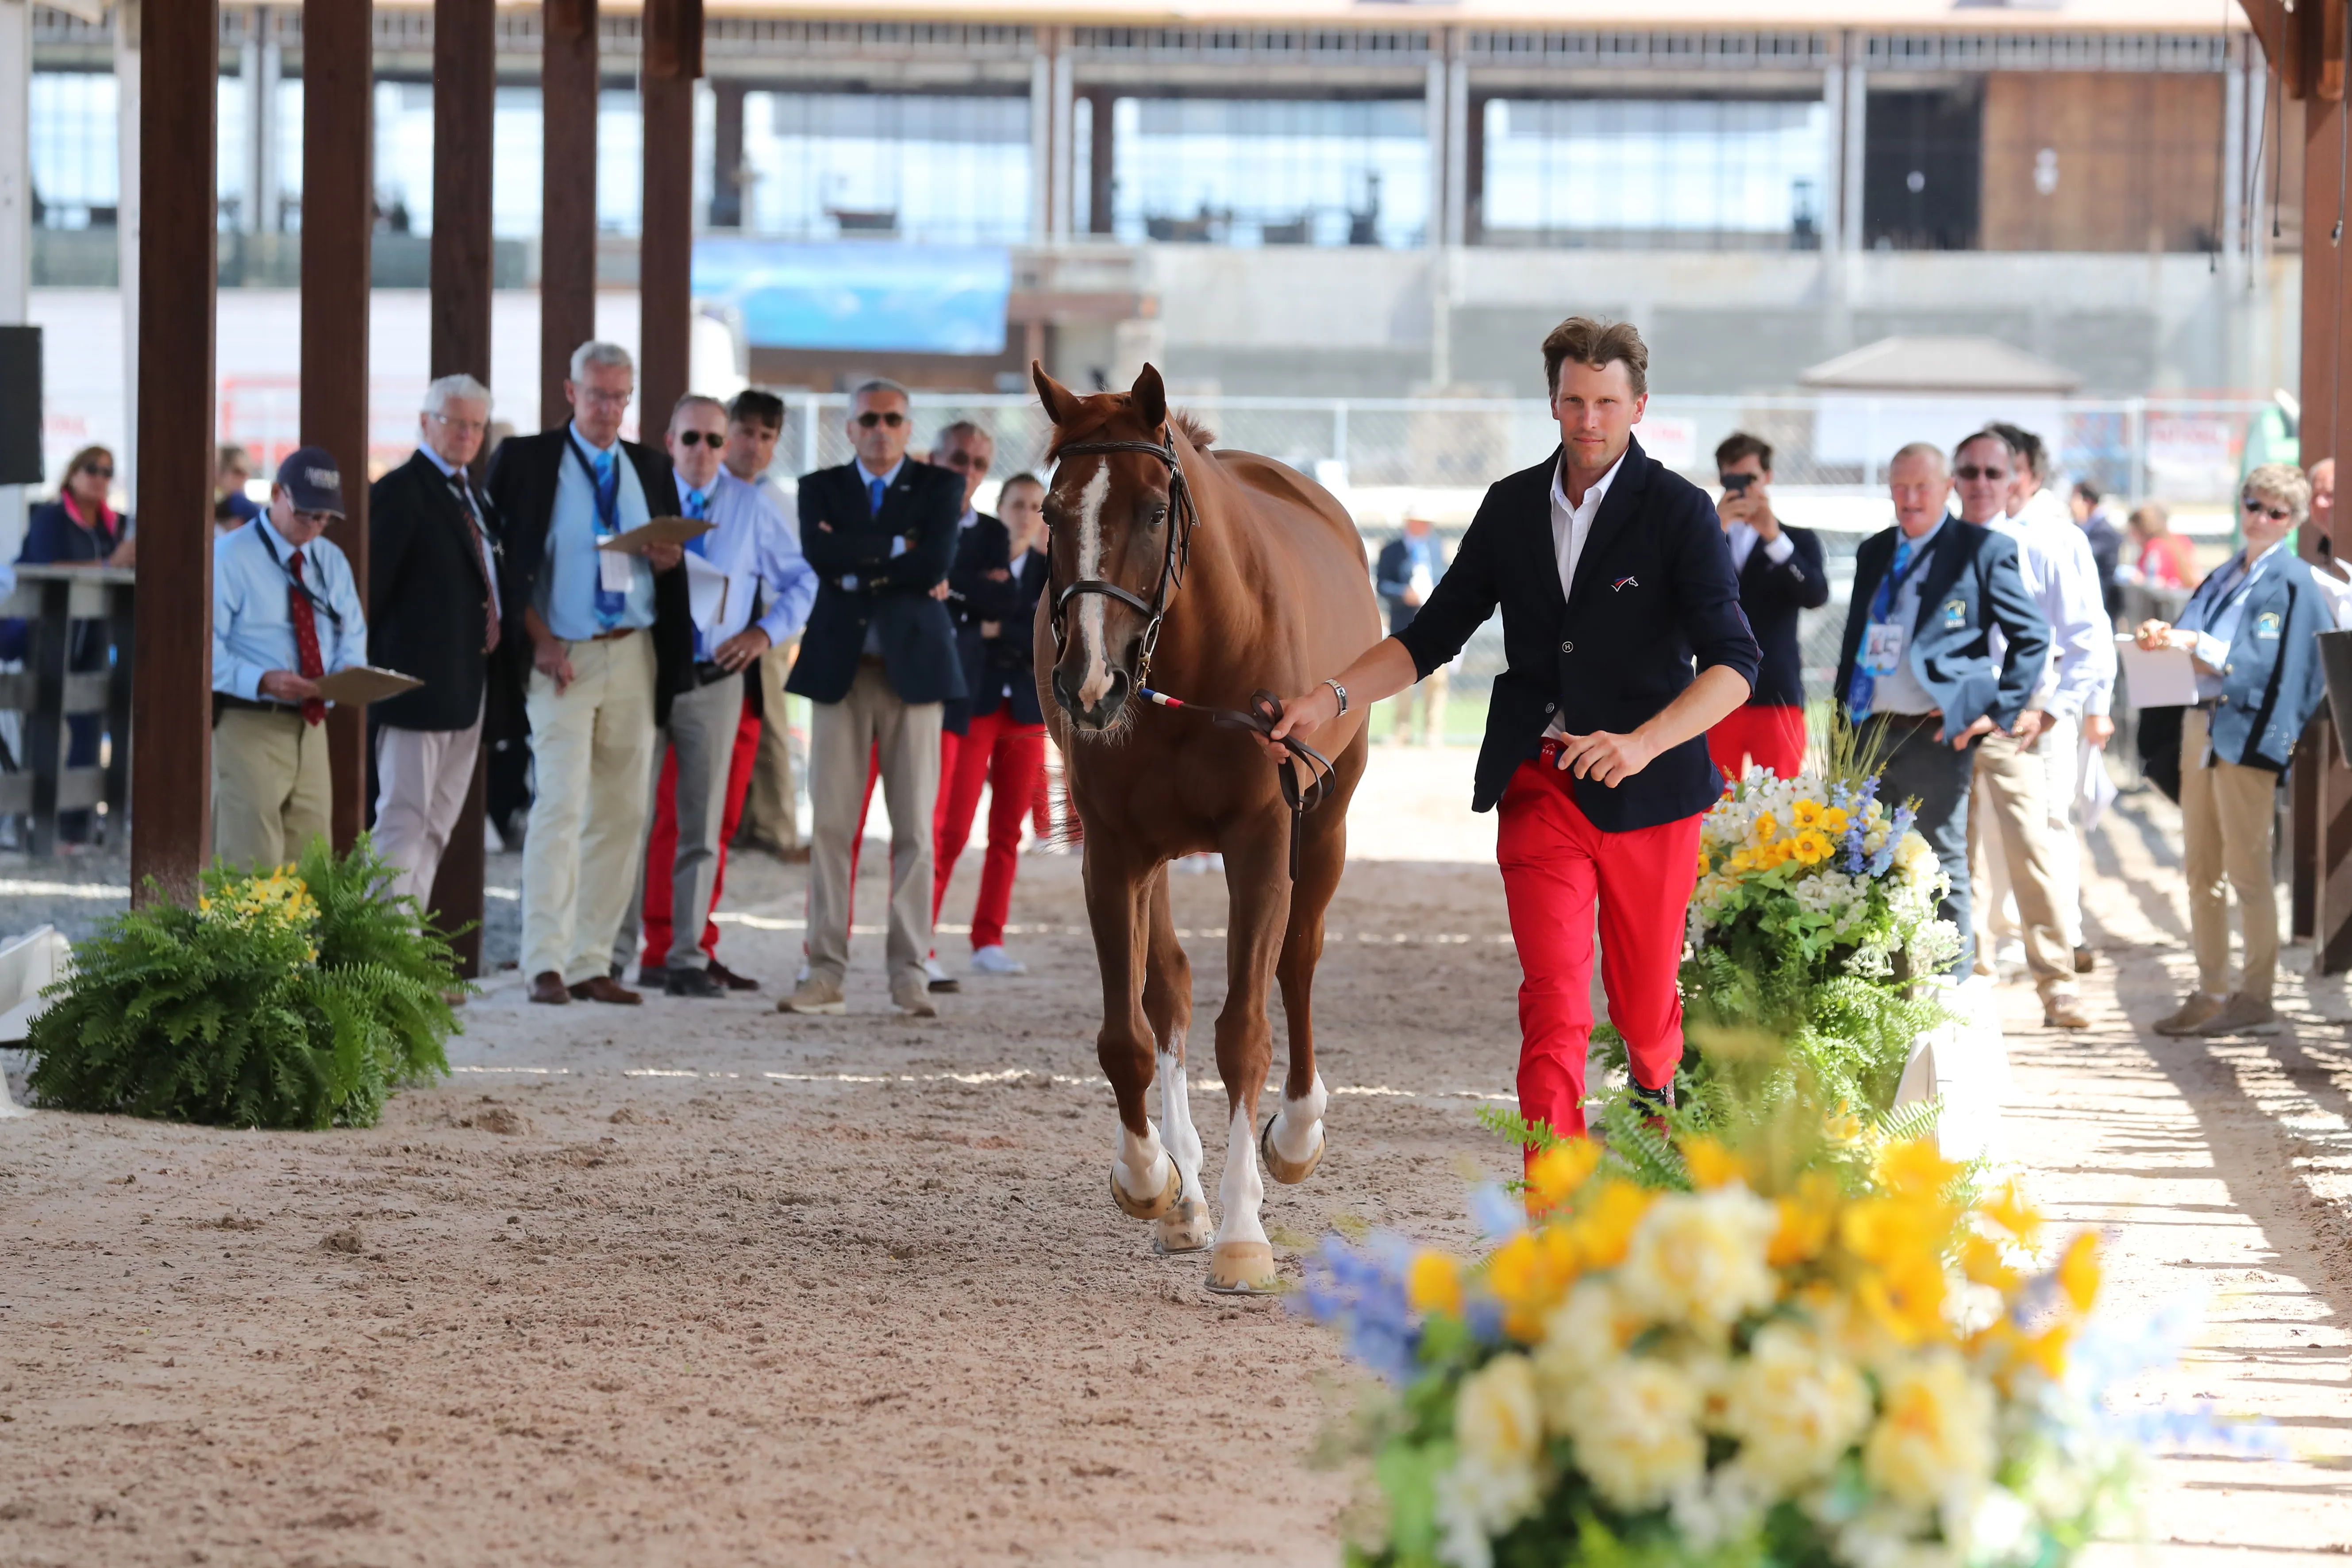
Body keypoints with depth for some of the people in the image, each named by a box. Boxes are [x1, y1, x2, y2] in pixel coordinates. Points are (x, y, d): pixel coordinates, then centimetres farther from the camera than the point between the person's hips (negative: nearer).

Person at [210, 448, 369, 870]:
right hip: (247, 724, -7)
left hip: (310, 725, 7)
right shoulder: (231, 557, -7)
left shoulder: (332, 562, 15)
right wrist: (262, 681, -27)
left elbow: (352, 634, 20)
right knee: (252, 866, -11)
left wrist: (350, 669, -5)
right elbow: (207, 650, -13)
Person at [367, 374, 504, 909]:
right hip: (421, 681, -9)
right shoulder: (400, 493, -10)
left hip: (467, 685, 9)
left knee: (437, 826, 11)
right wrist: (372, 673, -15)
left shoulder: (474, 497, 17)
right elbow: (371, 585, -13)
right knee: (404, 821, -9)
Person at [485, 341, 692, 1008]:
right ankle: (546, 965, -14)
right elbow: (504, 559, -3)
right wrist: (538, 638, -11)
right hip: (561, 655, -5)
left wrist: (669, 560, -5)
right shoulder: (525, 460, 0)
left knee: (621, 814, 4)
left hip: (634, 657, 5)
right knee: (560, 804, -14)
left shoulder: (651, 470, 13)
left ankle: (591, 964, 8)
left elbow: (669, 563, 19)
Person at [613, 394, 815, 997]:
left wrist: (766, 632, -3)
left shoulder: (750, 506, 5)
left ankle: (689, 957, 9)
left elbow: (801, 581, 10)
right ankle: (617, 955, 3)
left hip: (719, 678, 2)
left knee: (705, 821, 4)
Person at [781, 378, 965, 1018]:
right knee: (830, 824, -2)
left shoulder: (940, 487, 7)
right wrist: (896, 549, -8)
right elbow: (820, 555, -9)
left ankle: (909, 975, 3)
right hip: (840, 668, 1)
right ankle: (826, 973, 0)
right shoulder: (821, 487, 11)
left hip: (913, 666, -1)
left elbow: (936, 562, -10)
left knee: (914, 827, -1)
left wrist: (859, 569, -6)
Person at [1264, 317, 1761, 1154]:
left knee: (1643, 1004, 12)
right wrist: (1332, 696, -2)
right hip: (1539, 785, 2)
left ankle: (1657, 1096, 48)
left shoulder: (1680, 512, -8)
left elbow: (1734, 660, -18)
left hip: (1646, 793, -2)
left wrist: (1643, 742, -33)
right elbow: (1432, 635, 12)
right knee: (1553, 1000, -13)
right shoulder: (1512, 506, 6)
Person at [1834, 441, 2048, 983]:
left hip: (1936, 737, -6)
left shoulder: (1983, 550, -3)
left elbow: (2032, 636, -1)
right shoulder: (1874, 553, 16)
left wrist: (2000, 711, -8)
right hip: (1869, 734, 6)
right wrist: (1842, 724, 14)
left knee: (1942, 871, 0)